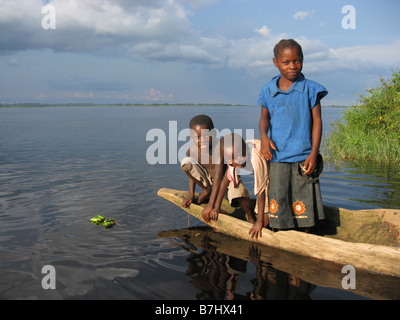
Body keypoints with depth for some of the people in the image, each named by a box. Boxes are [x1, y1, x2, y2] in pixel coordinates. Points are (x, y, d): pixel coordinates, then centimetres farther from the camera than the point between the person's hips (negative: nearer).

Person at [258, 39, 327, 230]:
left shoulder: (310, 89, -2)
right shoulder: (268, 91, 4)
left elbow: (317, 120, -1)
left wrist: (314, 153, -7)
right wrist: (263, 136, -9)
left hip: (303, 157, -1)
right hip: (278, 158, 2)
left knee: (303, 205, 5)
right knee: (278, 201, 5)